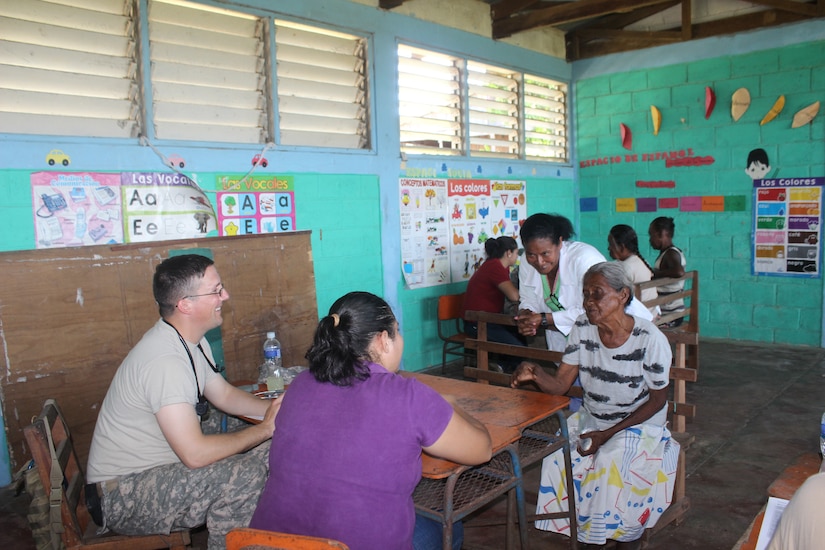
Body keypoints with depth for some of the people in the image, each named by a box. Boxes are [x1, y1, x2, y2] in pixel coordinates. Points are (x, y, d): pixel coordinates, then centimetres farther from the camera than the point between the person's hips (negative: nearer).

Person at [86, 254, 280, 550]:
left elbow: (225, 395, 13)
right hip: (123, 498, -10)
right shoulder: (165, 361, -29)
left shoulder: (192, 341, 2)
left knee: (265, 451, 2)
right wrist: (264, 428, -21)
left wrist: (276, 410, -3)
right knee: (247, 475, -27)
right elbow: (195, 454, -33)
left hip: (160, 464, 10)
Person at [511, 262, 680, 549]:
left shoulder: (650, 339, -20)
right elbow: (560, 384, -10)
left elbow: (658, 400, -11)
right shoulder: (583, 328, -8)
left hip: (639, 424, -4)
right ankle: (584, 526, 5)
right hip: (591, 418, 4)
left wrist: (609, 433, -17)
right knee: (558, 454, -20)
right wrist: (535, 373, -34)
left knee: (613, 463, -29)